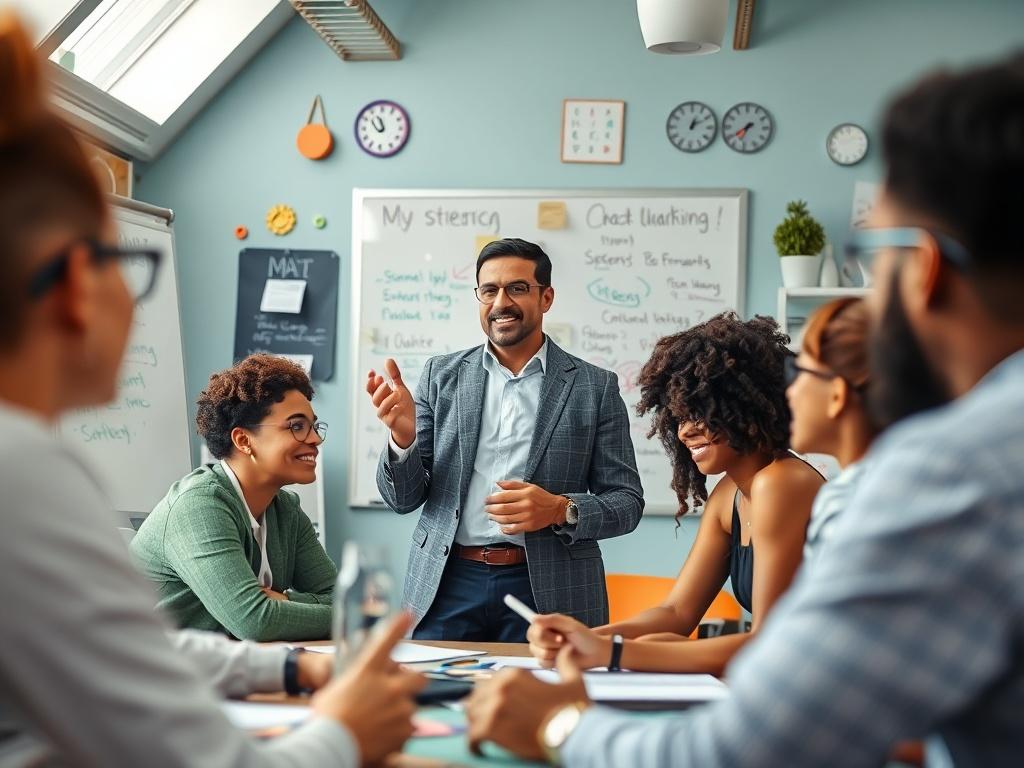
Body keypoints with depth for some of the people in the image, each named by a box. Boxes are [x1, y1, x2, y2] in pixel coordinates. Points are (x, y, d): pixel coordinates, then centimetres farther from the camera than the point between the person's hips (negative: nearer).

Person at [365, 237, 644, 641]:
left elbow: (627, 501, 3)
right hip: (449, 583, 1)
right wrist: (402, 436, -16)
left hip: (547, 590, -1)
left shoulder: (595, 387, 2)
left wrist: (561, 510, -17)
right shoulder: (442, 375, 7)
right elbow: (402, 499, 5)